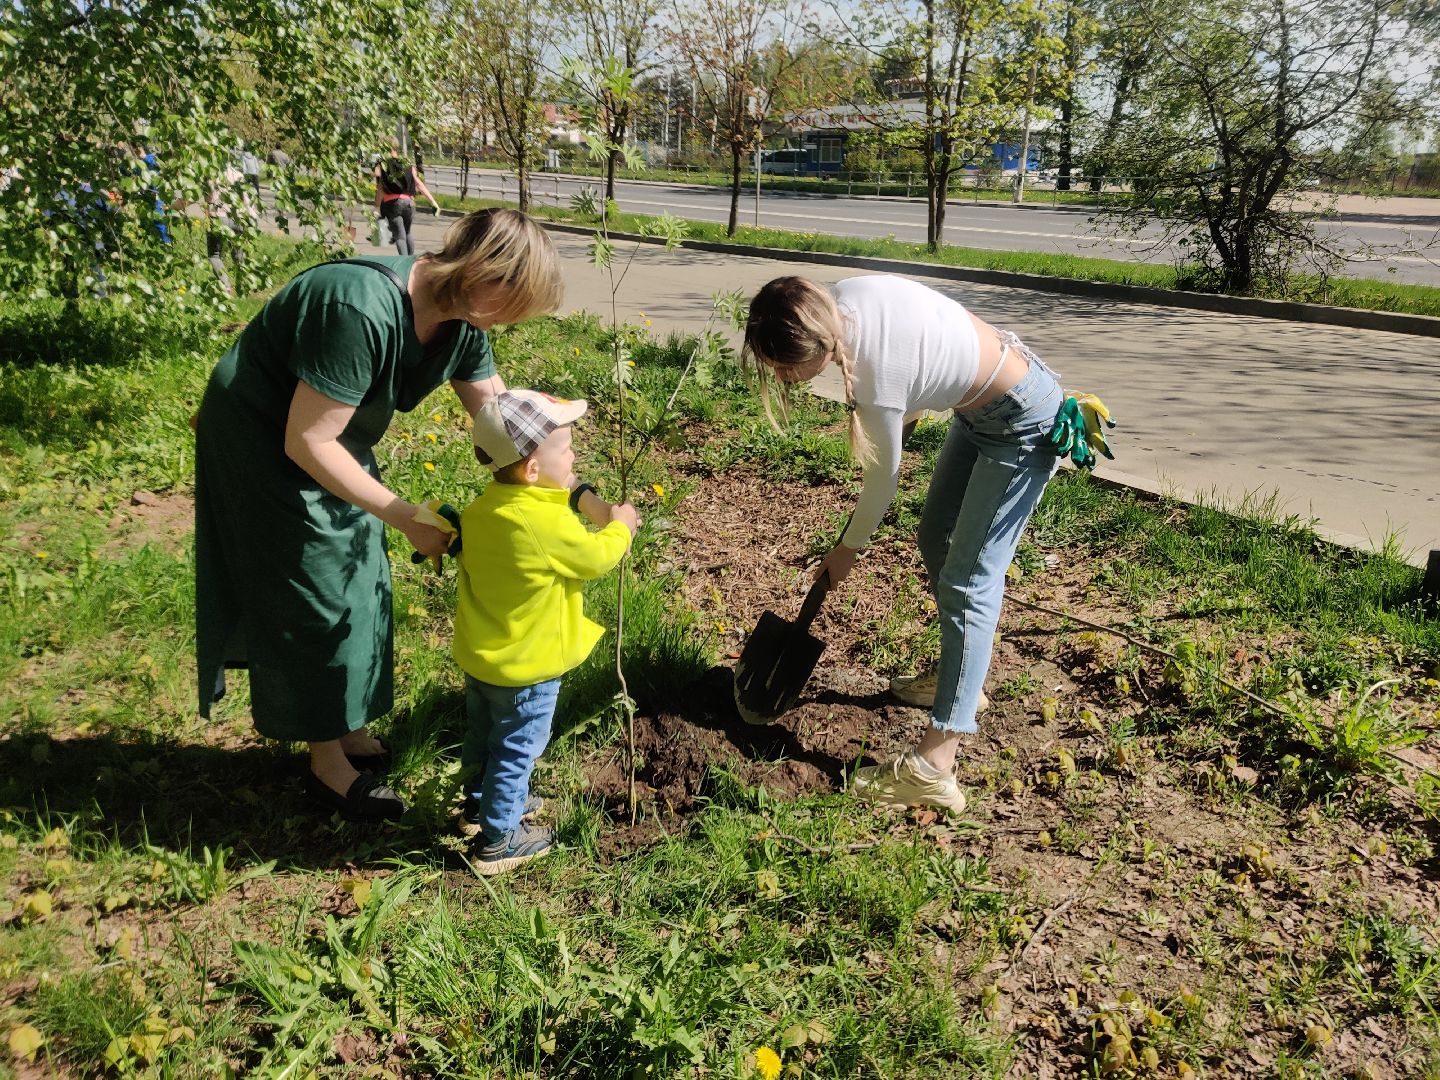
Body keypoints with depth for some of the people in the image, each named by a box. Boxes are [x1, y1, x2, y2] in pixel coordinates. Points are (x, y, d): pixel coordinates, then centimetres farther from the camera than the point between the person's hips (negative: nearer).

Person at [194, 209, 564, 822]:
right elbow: (306, 443, -31)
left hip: (331, 440, 8)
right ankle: (328, 767, 19)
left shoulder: (462, 320, -11)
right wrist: (408, 519, -27)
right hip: (263, 445, -8)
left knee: (360, 580, 13)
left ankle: (350, 730, 31)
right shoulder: (363, 311, -37)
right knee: (312, 597, 1)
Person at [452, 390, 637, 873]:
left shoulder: (482, 507, -6)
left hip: (479, 656, 8)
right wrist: (620, 526, 0)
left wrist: (581, 496, 1)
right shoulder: (546, 523, -31)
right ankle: (497, 841, 27)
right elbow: (596, 557, -16)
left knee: (483, 735, 28)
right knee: (516, 751, 12)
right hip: (526, 668, -8)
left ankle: (479, 804, 50)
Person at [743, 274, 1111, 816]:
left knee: (969, 579, -12)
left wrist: (846, 549, -1)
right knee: (937, 538, 19)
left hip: (1023, 425, -9)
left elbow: (884, 478, -17)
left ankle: (934, 767, -11)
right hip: (980, 404, 10)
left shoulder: (877, 376, -34)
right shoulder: (843, 296, -15)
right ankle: (958, 678, 38)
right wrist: (896, 420, 12)